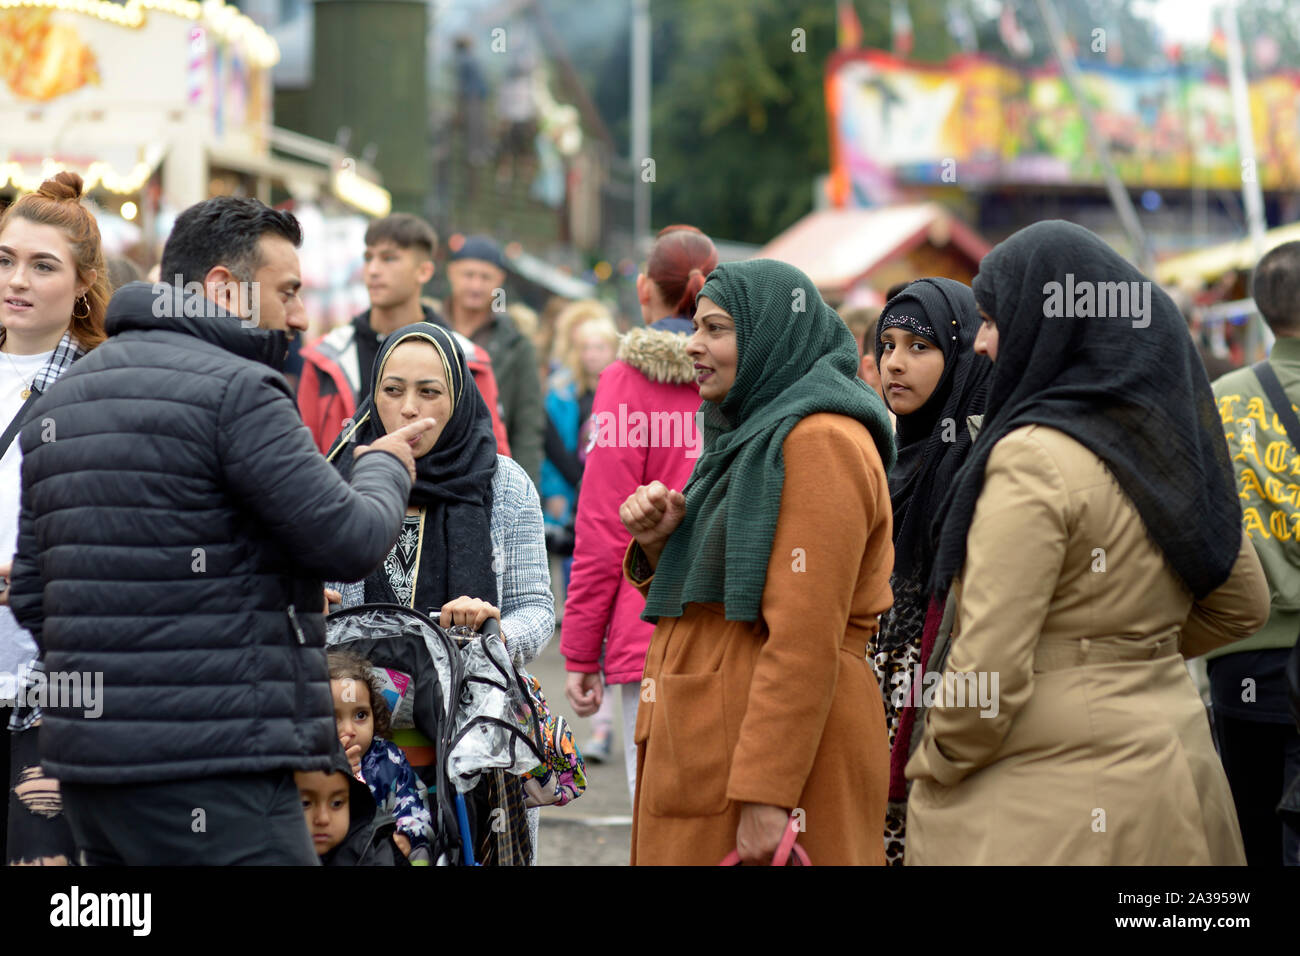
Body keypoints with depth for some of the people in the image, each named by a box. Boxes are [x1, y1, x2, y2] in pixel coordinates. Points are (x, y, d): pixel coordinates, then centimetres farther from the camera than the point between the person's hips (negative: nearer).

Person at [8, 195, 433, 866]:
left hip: (84, 761, 9)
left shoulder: (58, 400, 17)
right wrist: (386, 468, 9)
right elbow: (351, 540, -11)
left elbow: (30, 595, 18)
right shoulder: (236, 390, -11)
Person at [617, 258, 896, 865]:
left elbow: (805, 641, -21)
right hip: (708, 754, 9)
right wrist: (658, 543, 1)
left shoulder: (819, 443, -14)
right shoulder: (749, 438, 17)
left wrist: (767, 794, -24)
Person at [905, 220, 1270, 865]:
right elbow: (1242, 606, 18)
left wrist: (935, 764, -6)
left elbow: (991, 665, -21)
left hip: (1053, 804, -8)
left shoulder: (1034, 460, -18)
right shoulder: (1173, 441, 7)